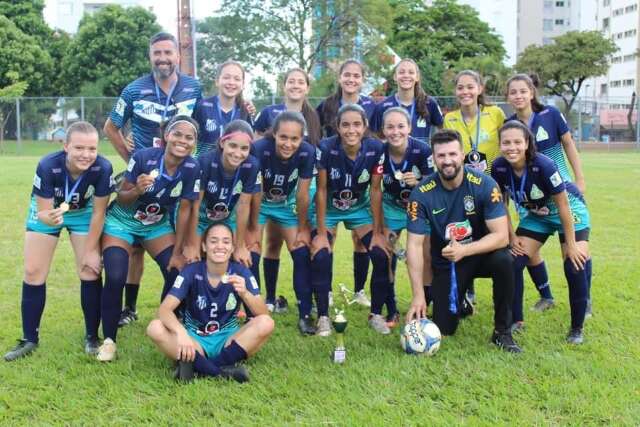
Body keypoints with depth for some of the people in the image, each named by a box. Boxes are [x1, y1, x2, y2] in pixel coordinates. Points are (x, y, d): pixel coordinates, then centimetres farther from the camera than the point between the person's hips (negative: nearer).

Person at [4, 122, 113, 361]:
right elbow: (42, 212, -28)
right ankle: (30, 340, 12)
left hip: (83, 213, 0)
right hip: (47, 211, 0)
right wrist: (50, 217, -52)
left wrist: (90, 250, -14)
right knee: (33, 273, -1)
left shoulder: (103, 168, -34)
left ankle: (92, 337, 10)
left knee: (90, 272, -6)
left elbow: (98, 212, -20)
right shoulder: (47, 166, -37)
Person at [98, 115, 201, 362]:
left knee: (178, 274, -9)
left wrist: (178, 252, -9)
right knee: (115, 278, -17)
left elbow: (184, 209, -10)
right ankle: (109, 340, 1)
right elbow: (121, 198, -16)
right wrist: (137, 190, -39)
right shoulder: (143, 157, -26)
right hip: (122, 223, -3)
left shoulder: (192, 168, -19)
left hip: (158, 225, 3)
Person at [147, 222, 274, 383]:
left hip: (227, 340, 1)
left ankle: (197, 366, -29)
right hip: (195, 340, -1)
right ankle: (223, 370, -35)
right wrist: (181, 333, -42)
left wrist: (245, 293, -36)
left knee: (266, 323, -26)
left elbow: (263, 314, -15)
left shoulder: (241, 272, -7)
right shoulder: (191, 271, -10)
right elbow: (164, 309, -21)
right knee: (155, 328, -29)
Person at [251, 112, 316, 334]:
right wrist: (253, 231, -19)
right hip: (259, 203, -2)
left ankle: (305, 315, 6)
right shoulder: (259, 149, -34)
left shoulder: (307, 153, -27)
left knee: (302, 255, -4)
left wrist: (303, 228, -6)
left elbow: (302, 195, -16)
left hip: (287, 204, 2)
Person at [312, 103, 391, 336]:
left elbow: (375, 191, -12)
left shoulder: (376, 149, -22)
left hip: (360, 207, 2)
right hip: (329, 208, -2)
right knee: (321, 257, -19)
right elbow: (321, 190, -19)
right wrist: (321, 233, -17)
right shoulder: (326, 148, -28)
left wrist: (378, 232, -10)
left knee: (382, 255, -11)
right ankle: (323, 316, -1)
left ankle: (376, 314, 7)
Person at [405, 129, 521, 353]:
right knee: (444, 330, -7)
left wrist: (464, 250, -37)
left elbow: (501, 236, -22)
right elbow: (414, 245, -18)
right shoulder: (422, 193, -18)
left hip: (481, 252, -1)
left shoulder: (484, 184, -21)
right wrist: (418, 296, -23)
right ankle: (459, 305, 31)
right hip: (445, 262, 1)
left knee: (503, 261, -35)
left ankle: (502, 332, -14)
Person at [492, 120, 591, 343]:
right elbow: (502, 204, -3)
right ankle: (516, 321, 9)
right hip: (535, 215, 5)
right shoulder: (499, 168, -21)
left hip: (568, 212, -4)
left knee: (575, 268, -15)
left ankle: (577, 328, 5)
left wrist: (570, 245, -18)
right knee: (514, 262, -7)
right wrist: (511, 237, -4)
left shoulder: (544, 165, -34)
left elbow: (563, 206, -24)